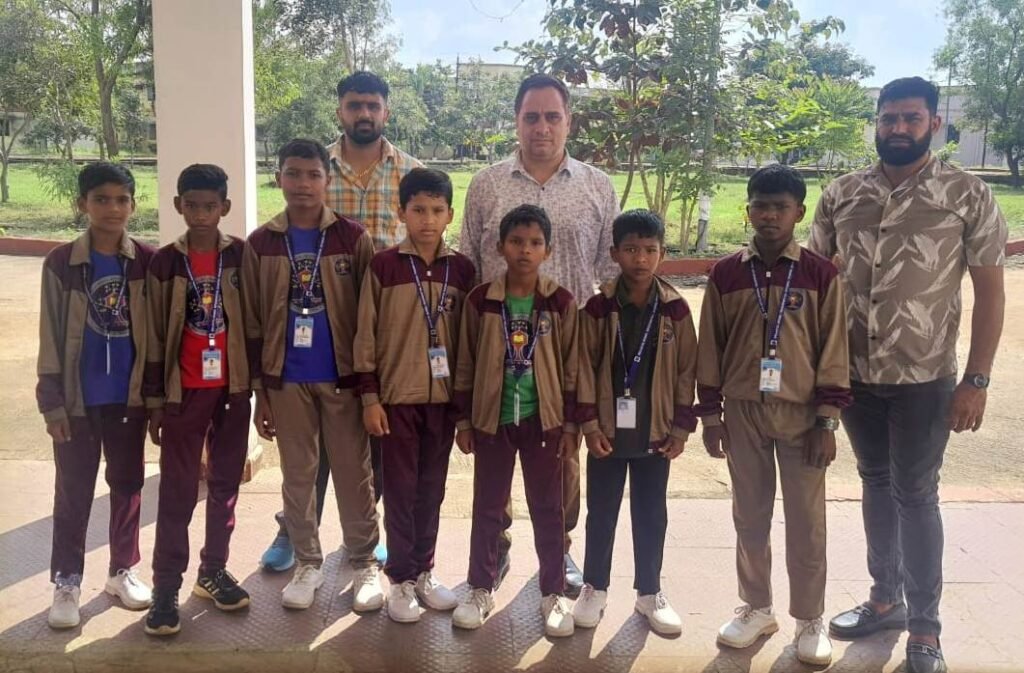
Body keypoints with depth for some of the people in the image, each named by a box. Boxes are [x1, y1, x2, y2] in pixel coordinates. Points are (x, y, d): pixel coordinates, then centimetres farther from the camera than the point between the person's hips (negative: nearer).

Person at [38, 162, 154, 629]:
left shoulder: (148, 262, -2)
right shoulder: (61, 262, -5)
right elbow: (51, 337, -4)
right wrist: (52, 401, -6)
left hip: (130, 396, 1)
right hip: (79, 398, -1)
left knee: (128, 485, 13)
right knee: (73, 492, 7)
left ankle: (123, 571, 28)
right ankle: (66, 582, 20)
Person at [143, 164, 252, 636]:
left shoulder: (242, 256, 0)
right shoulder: (165, 262, -1)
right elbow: (154, 336, 1)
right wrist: (154, 401, 0)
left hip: (233, 389, 1)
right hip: (184, 393, -1)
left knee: (225, 486, 11)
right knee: (177, 492, 2)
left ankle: (214, 571, 25)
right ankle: (166, 588, 10)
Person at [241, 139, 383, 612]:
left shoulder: (353, 238, -3)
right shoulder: (260, 244, 2)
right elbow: (253, 324, 4)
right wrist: (260, 391, 2)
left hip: (343, 377, -1)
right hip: (287, 381, 2)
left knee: (354, 476, 7)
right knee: (297, 477, 12)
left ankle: (364, 564, 21)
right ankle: (307, 563, 27)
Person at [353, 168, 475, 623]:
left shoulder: (462, 269, 2)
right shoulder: (383, 266, -5)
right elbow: (366, 336, -3)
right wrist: (370, 398, -7)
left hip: (444, 397, 3)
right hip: (396, 396, -2)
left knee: (432, 490, 12)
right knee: (400, 491, 5)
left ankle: (424, 571, 26)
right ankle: (401, 579, 18)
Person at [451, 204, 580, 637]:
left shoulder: (561, 303, -4)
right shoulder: (480, 300, -3)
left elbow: (572, 368, 0)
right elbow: (466, 365, 2)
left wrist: (571, 423, -1)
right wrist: (463, 419, 2)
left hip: (544, 419, 0)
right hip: (493, 418, 1)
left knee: (548, 508, 9)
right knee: (487, 507, 11)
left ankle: (553, 594, 23)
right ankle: (481, 590, 25)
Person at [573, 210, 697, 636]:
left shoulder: (675, 309, -2)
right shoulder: (598, 307, -6)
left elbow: (686, 370, 1)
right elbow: (585, 367, -4)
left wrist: (681, 428, -1)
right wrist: (589, 423, -7)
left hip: (656, 432, 1)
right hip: (608, 431, -1)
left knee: (651, 515, 12)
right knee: (601, 513, 11)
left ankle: (649, 592, 27)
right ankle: (595, 588, 27)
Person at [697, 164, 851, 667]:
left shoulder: (820, 274, -3)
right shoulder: (725, 274, 1)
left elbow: (833, 350, -2)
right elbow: (710, 348, 4)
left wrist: (827, 421, -5)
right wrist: (710, 415, 3)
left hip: (801, 413, -1)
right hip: (743, 412, 2)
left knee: (806, 521, 6)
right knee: (750, 517, 12)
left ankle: (810, 620, 22)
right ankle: (756, 608, 29)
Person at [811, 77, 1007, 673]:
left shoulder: (968, 195, -6)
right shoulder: (841, 195, 1)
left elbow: (990, 291, -5)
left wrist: (977, 381, -9)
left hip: (925, 378, -3)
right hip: (854, 374, 3)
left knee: (916, 494, 5)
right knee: (877, 485, 16)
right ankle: (886, 598, 33)